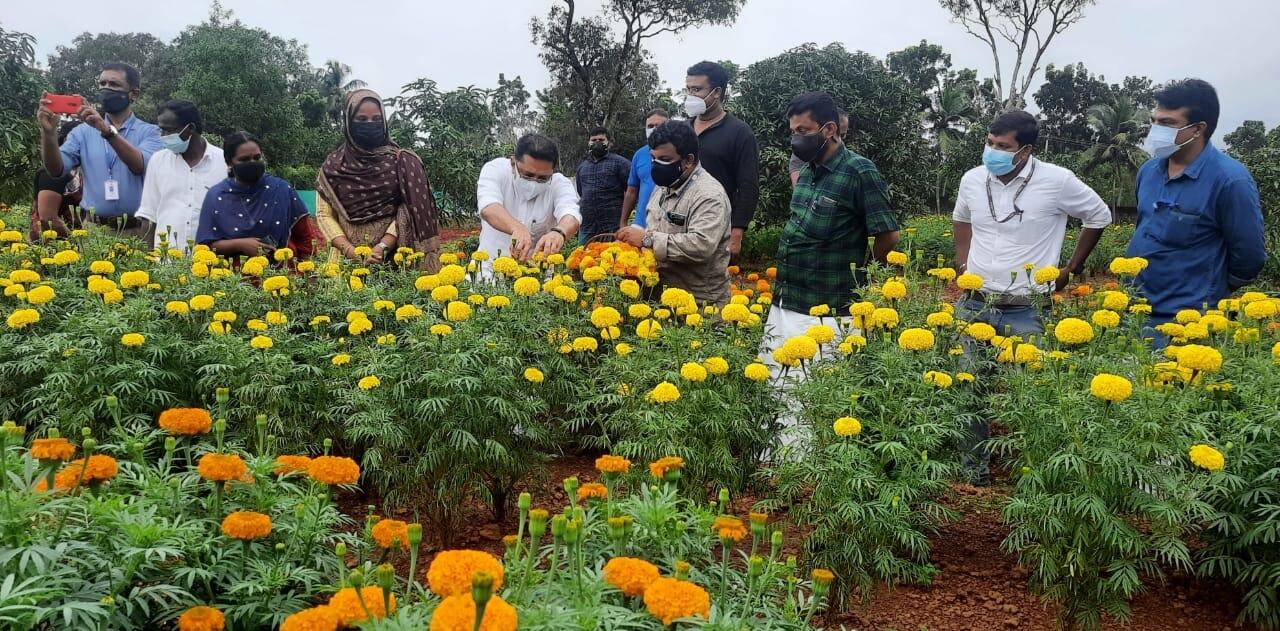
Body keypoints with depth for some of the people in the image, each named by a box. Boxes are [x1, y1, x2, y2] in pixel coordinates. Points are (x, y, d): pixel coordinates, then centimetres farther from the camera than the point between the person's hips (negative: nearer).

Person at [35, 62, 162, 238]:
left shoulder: (149, 132, 3)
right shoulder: (83, 132, 10)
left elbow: (140, 166, -16)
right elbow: (56, 169, -2)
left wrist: (107, 130, -28)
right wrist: (49, 133, -19)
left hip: (137, 230, -2)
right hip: (93, 229, 2)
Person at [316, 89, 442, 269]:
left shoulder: (401, 161, 3)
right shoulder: (333, 164, 7)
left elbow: (408, 210, -3)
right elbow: (324, 214, 4)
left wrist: (383, 247, -15)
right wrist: (350, 250, -11)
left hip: (393, 255, -1)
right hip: (347, 258, 1)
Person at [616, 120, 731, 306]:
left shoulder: (709, 195, -17)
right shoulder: (664, 185, 12)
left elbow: (701, 246, -30)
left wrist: (647, 239, -26)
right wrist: (635, 235, 3)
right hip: (661, 292, 7)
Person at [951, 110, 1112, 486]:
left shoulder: (1057, 182, -10)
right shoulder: (972, 180, 1)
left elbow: (1100, 217, 7)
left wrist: (1071, 269, 8)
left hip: (1027, 310, -3)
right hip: (974, 304, 3)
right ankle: (973, 470, 18)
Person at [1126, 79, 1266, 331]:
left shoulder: (1230, 180, -16)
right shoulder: (1148, 170, 5)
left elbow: (1249, 256, -10)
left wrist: (1213, 295, 3)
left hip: (1184, 320, -6)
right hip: (1134, 309, 7)